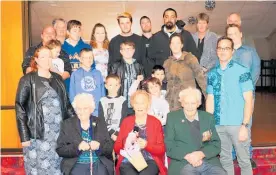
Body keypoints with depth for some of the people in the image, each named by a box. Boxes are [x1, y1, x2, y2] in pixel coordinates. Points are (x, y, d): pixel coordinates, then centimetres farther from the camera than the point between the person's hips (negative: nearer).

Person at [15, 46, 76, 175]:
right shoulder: (28, 80, -3)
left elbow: (66, 103, 16)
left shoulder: (58, 78, 11)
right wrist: (24, 136, -12)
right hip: (38, 134, -4)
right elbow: (20, 109, -7)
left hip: (59, 132, 4)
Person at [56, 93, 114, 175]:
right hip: (76, 165, -1)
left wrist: (99, 146, -15)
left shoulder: (100, 122, 9)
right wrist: (77, 147, -16)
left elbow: (110, 148, 6)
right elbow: (60, 150, 0)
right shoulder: (67, 124, 6)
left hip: (99, 164, 1)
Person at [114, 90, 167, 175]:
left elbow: (161, 150, 5)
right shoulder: (126, 121, 14)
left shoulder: (155, 122, 10)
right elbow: (116, 148, 11)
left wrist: (146, 145, -13)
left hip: (149, 161, -1)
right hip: (128, 161, 1)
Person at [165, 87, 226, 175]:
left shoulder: (208, 117, 13)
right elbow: (169, 146, 2)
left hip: (209, 162, 2)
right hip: (183, 164, -2)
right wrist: (187, 156, -14)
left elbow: (216, 144, 9)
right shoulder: (172, 117, 7)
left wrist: (201, 154, -11)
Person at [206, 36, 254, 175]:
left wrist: (244, 125, -14)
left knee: (243, 160, 7)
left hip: (238, 124, -4)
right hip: (218, 125, 4)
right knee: (224, 159, 16)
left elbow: (249, 100, -8)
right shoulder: (212, 74, 8)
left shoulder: (242, 71, -5)